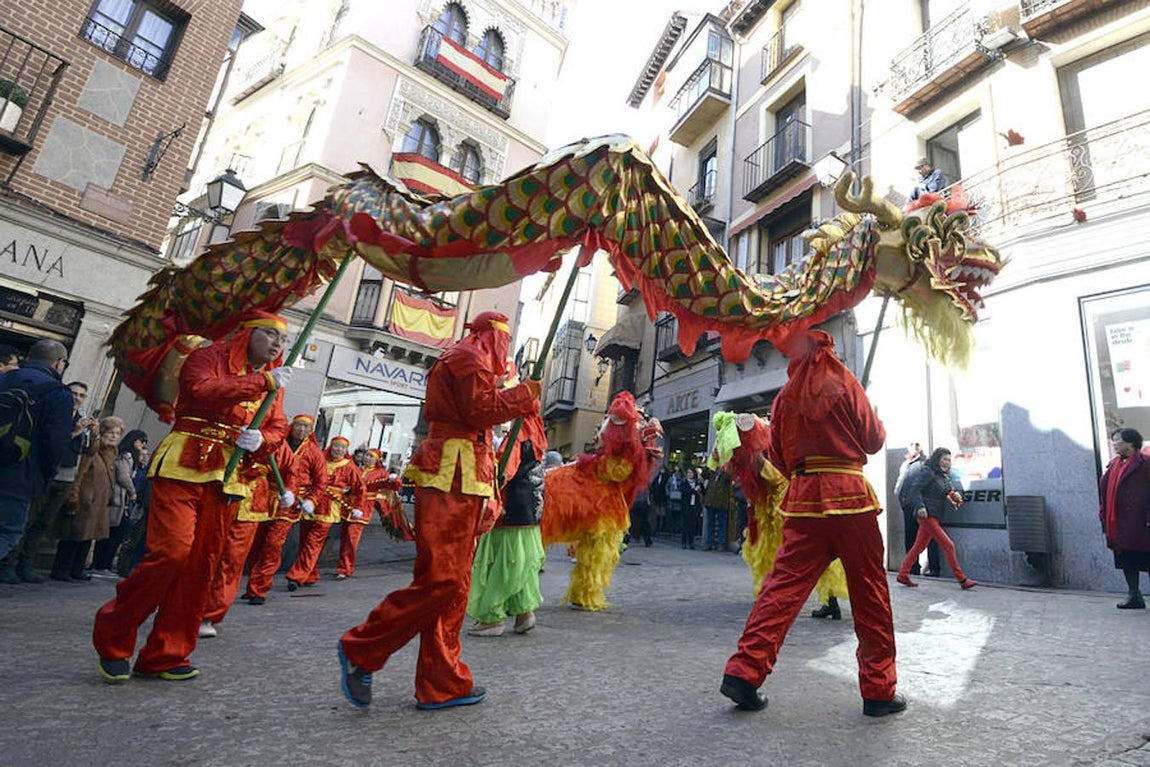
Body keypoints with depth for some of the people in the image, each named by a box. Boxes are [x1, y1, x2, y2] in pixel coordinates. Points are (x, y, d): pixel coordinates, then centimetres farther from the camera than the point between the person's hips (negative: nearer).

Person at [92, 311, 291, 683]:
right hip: (183, 467, -5)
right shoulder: (208, 357, 0)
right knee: (172, 552, -15)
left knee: (201, 566, 4)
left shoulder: (273, 381, 16)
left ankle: (164, 655, 15)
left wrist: (260, 440, -10)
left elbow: (278, 428, 12)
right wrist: (263, 382, -19)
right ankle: (112, 640, 8)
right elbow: (203, 391, -20)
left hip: (226, 479, 6)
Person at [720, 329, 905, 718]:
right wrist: (880, 426, 24)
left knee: (784, 584, 3)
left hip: (803, 497, 3)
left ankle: (744, 670, -2)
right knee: (869, 593, 7)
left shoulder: (786, 395, 12)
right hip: (849, 495, -3)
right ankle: (879, 689, 15)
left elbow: (777, 459, 12)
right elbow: (873, 439, 4)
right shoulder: (844, 381, 3)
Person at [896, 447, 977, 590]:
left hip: (935, 516, 9)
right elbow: (914, 489, -16)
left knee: (919, 546, 11)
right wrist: (920, 506, -26)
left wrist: (956, 495, -2)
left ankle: (903, 575, 17)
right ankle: (962, 580, -4)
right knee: (948, 545, -10)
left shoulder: (943, 476, 19)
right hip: (926, 514, -9)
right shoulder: (927, 472, -8)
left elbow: (950, 490, 21)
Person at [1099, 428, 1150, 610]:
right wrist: (1103, 514, 11)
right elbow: (1105, 489, 15)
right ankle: (1134, 596, 16)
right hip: (1117, 523, 7)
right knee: (1126, 560, 10)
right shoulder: (1114, 464, 15)